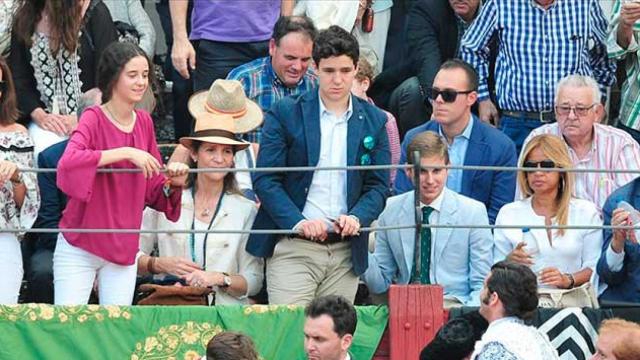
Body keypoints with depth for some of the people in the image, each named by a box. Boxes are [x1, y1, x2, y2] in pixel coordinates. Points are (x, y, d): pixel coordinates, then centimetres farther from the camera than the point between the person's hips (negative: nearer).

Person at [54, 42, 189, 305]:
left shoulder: (144, 122, 7)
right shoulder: (93, 118, -9)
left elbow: (153, 190, 13)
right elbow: (68, 162, -29)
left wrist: (173, 183, -9)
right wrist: (125, 152, -28)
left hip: (124, 250, 5)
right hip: (79, 247, -5)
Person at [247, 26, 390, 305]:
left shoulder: (374, 121, 10)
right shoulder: (286, 114, 2)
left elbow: (378, 185, 9)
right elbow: (265, 179, -3)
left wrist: (357, 218, -12)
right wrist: (298, 222, -17)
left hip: (346, 252, 3)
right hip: (293, 249, -3)